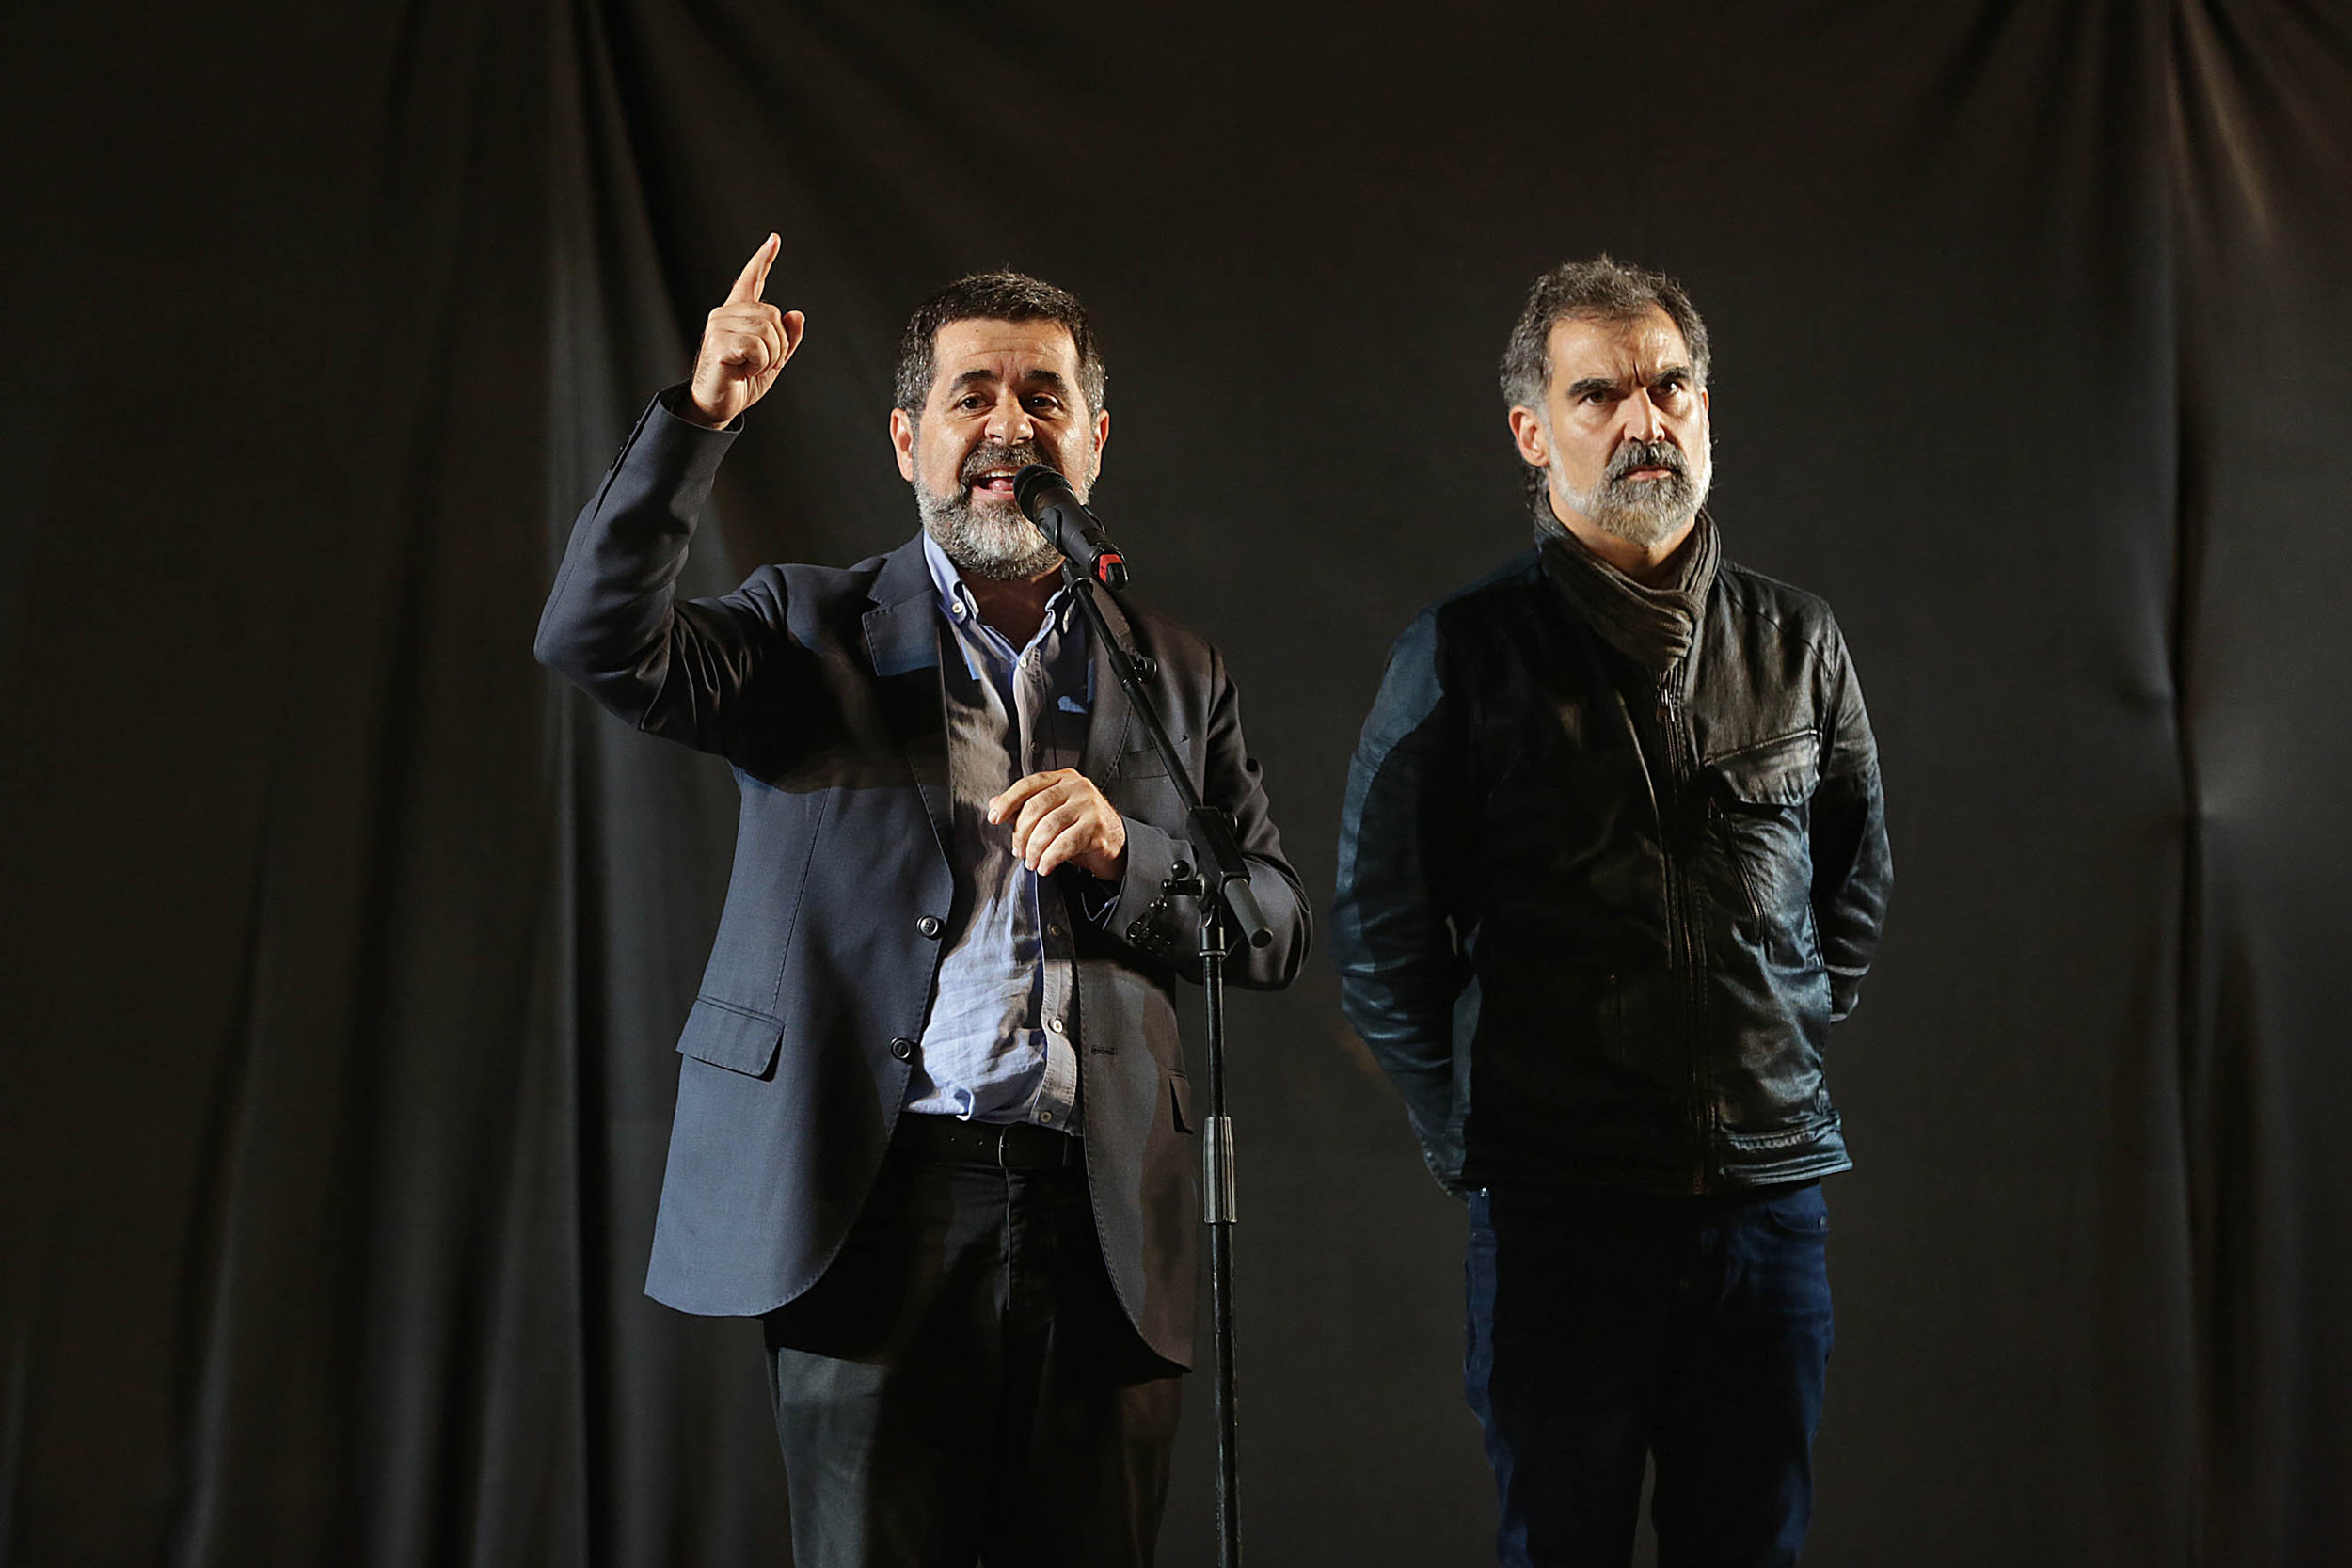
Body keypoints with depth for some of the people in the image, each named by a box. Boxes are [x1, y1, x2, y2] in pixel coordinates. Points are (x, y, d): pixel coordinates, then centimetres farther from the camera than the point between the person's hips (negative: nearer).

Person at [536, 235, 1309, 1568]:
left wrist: (1125, 854, -8)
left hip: (1103, 1222, 2)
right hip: (875, 1208, -2)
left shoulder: (1177, 674, 13)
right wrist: (703, 416, -16)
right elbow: (597, 637, -9)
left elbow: (1280, 930, 10)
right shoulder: (812, 633, 8)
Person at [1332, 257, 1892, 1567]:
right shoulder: (1465, 654, -3)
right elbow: (1381, 937, 1)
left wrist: (1791, 1054, 13)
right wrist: (1469, 1140, 2)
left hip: (1773, 1187, 3)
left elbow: (1859, 882, 20)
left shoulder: (1797, 642, 7)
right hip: (1557, 1205, -3)